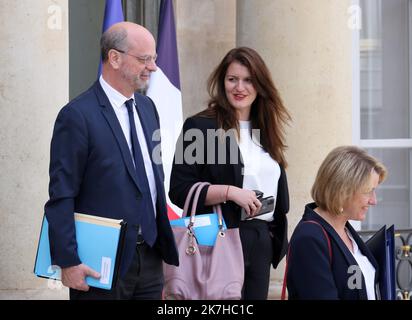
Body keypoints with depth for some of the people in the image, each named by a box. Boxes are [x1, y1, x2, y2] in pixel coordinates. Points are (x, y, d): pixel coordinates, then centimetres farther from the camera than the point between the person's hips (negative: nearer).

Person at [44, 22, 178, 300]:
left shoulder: (147, 107, 11)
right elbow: (61, 196, -13)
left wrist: (165, 245, 15)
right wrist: (68, 263, -16)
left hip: (150, 256, 7)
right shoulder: (78, 115, -12)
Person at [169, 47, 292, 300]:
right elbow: (179, 190, -12)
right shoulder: (199, 127, -5)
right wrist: (230, 192, -21)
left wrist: (280, 239, 13)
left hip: (262, 241, 6)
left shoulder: (265, 131, 14)